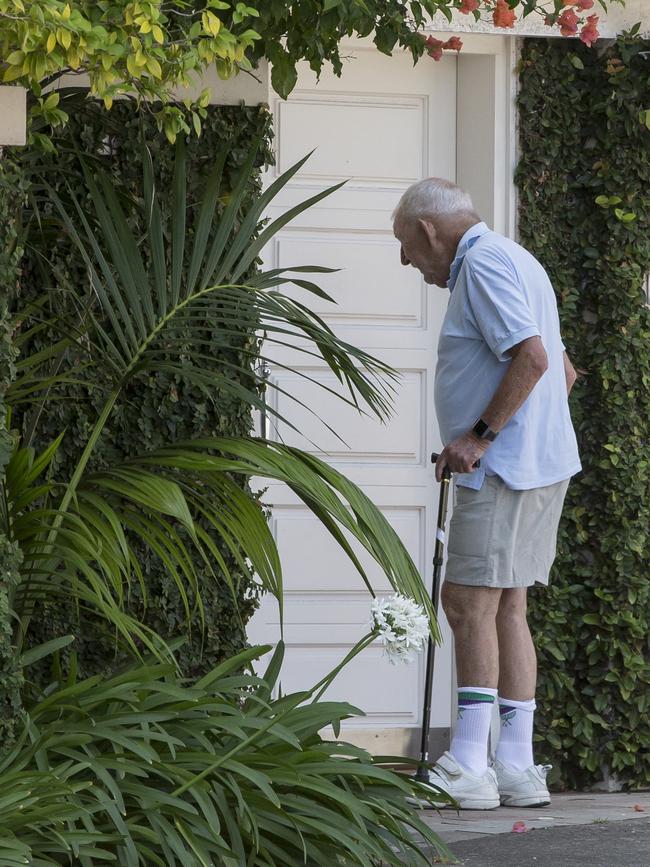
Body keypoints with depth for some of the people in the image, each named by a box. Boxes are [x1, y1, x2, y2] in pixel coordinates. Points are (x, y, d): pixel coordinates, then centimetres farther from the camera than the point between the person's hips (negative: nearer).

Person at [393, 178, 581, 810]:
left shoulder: (483, 263, -11)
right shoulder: (513, 261, 22)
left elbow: (532, 358, -24)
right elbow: (562, 369, 27)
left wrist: (480, 436, -19)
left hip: (504, 468, -10)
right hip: (541, 462, 10)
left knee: (468, 601, -10)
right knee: (506, 608, 9)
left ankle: (468, 768, -12)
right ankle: (517, 769, 9)